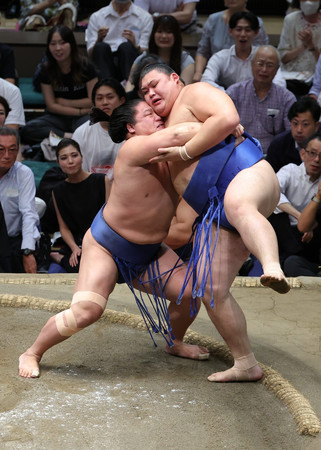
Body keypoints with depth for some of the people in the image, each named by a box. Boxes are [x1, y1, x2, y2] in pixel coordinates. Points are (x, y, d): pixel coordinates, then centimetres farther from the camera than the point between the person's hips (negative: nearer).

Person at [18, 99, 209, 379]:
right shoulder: (134, 149, -25)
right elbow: (176, 135, -40)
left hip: (148, 252, 8)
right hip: (106, 246, -8)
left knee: (191, 290, -3)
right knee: (87, 311, -22)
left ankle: (175, 343, 28)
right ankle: (32, 354, 2)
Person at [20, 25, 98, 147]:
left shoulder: (85, 67, -4)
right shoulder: (46, 70, 1)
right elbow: (52, 106, -1)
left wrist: (65, 102, 0)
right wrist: (80, 111, -9)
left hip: (83, 118, -3)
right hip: (58, 117, 3)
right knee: (27, 131, -29)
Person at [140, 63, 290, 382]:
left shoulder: (194, 93, 9)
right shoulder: (168, 127, 34)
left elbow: (228, 118, -12)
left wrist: (184, 152, -10)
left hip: (245, 172, -9)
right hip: (215, 212, 9)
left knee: (238, 205, -45)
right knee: (210, 290, -2)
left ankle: (273, 269, -70)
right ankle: (245, 364, 7)